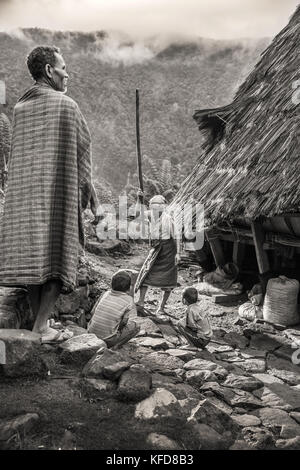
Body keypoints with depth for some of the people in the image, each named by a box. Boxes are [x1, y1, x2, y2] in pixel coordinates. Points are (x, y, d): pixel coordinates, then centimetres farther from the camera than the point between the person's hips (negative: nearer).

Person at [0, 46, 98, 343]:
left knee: (31, 256, 8)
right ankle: (40, 327, -7)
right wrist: (88, 188, 9)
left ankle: (40, 324, 12)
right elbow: (82, 149, -2)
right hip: (58, 192, -5)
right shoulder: (66, 105, -4)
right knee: (57, 259, -2)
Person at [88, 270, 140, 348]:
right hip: (108, 340, -5)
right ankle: (114, 346, -5)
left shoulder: (106, 294, 5)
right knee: (136, 327, 5)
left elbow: (93, 311, 11)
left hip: (91, 335, 5)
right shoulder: (129, 300, -7)